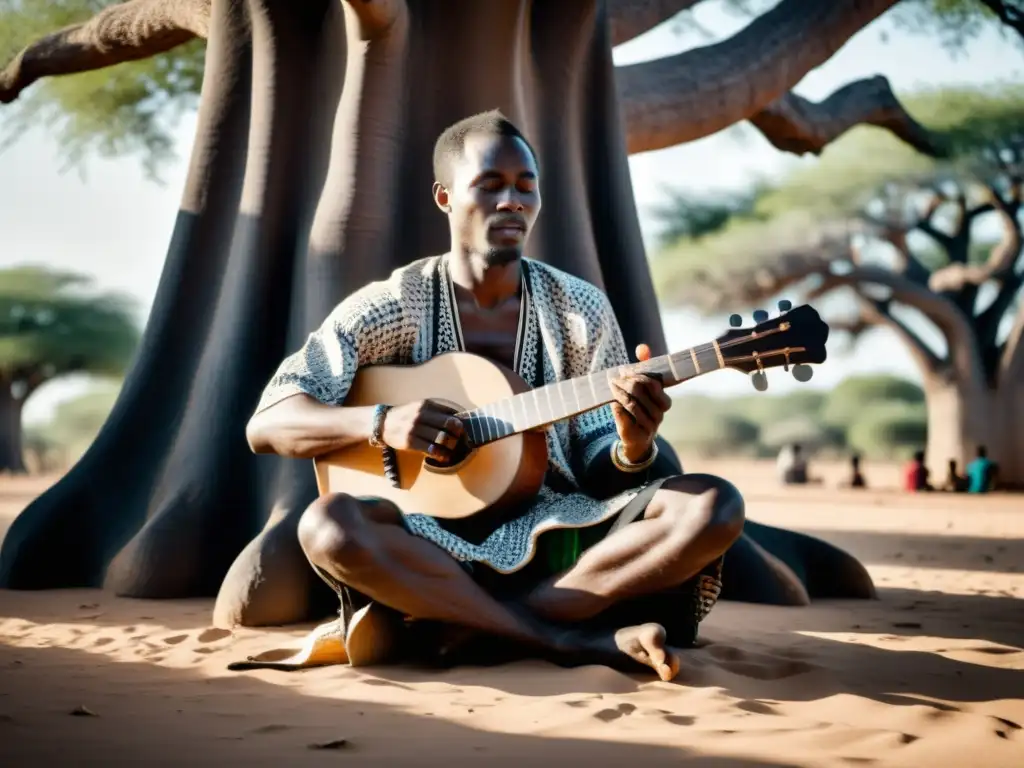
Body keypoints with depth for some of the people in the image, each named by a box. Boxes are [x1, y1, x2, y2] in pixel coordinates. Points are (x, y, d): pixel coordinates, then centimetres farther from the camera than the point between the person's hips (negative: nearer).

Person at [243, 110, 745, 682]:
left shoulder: (580, 309, 5)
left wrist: (633, 446, -19)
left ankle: (433, 627, -26)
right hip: (435, 541, -2)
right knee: (328, 525, -34)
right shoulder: (390, 308, 0)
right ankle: (584, 643, -29)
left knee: (715, 507, -22)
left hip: (557, 533, 2)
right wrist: (380, 422, -21)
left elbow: (598, 470, 5)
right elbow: (267, 424, -3)